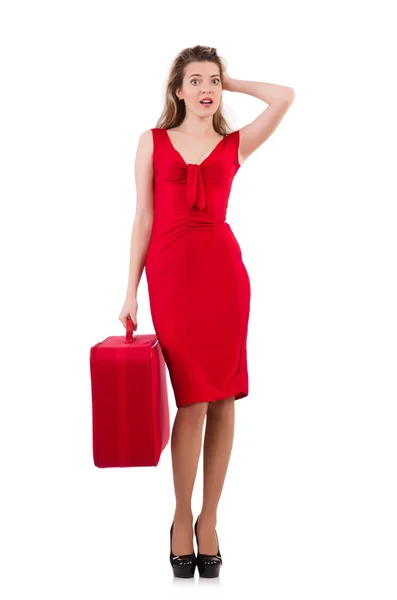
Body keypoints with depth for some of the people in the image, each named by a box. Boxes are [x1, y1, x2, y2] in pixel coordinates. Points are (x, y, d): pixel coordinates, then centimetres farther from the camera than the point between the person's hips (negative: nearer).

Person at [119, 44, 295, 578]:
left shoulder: (235, 145, 11)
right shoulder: (153, 141, 10)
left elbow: (284, 97, -2)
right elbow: (143, 219, 8)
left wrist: (231, 83, 12)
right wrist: (131, 291, 3)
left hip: (224, 270, 1)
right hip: (169, 271, -1)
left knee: (222, 397, 3)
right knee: (193, 399, -4)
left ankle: (209, 519, 15)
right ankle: (182, 520, 13)